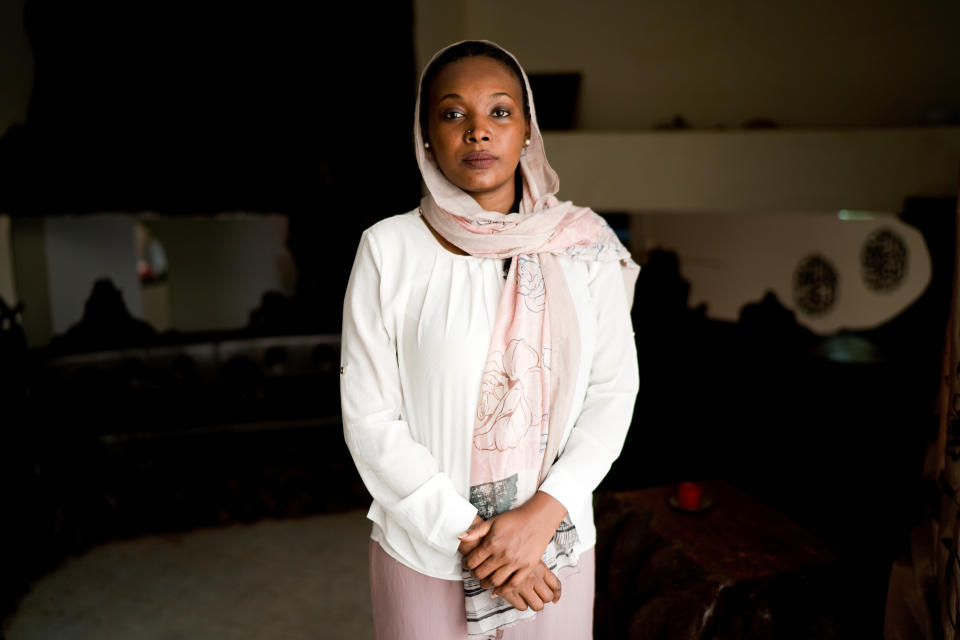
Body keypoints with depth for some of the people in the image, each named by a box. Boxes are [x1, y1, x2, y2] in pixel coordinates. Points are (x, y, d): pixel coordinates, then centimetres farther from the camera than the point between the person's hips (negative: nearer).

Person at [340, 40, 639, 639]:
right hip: (423, 550, -1)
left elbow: (614, 391, -3)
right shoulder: (390, 248, -9)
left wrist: (544, 513, -14)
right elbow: (369, 417, -9)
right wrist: (465, 536, -13)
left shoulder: (586, 245, -4)